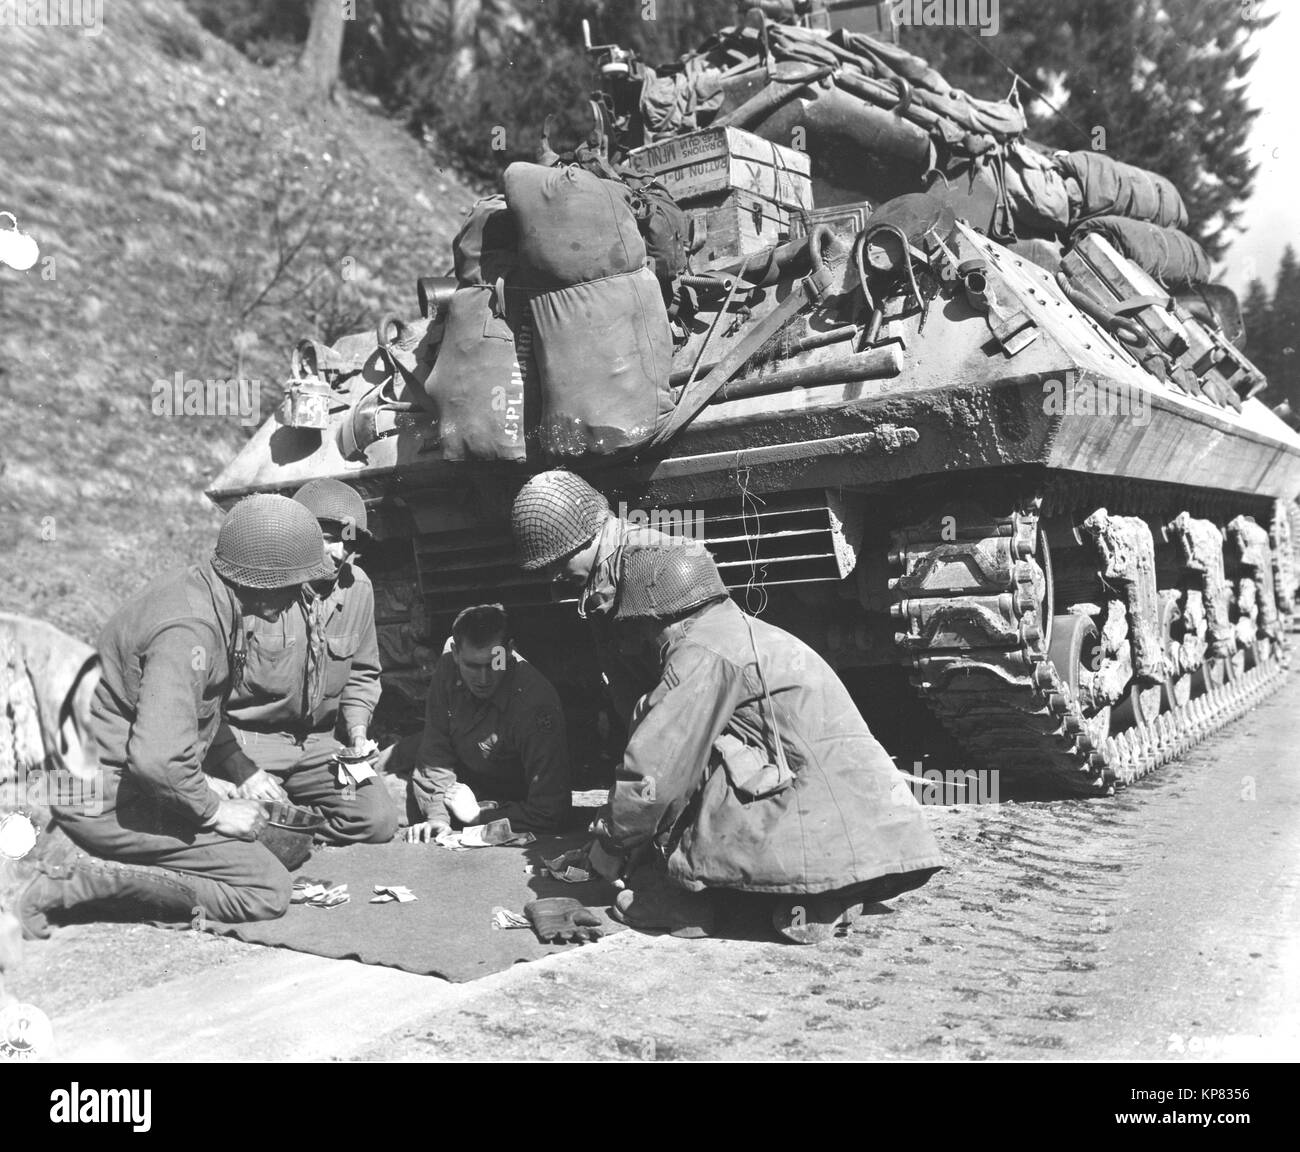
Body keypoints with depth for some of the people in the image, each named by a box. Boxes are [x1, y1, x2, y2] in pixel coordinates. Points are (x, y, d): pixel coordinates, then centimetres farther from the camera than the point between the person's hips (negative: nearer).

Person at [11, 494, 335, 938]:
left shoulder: (197, 588, 5)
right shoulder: (189, 628, -26)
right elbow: (157, 758, -35)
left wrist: (245, 771, 13)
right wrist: (215, 812, -19)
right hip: (108, 797, -10)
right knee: (268, 892, -13)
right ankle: (78, 877, -12)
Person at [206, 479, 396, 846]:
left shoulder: (357, 589, 0)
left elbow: (362, 673, 18)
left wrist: (357, 727, 1)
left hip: (316, 743, 5)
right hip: (244, 738, -5)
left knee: (378, 822, -12)